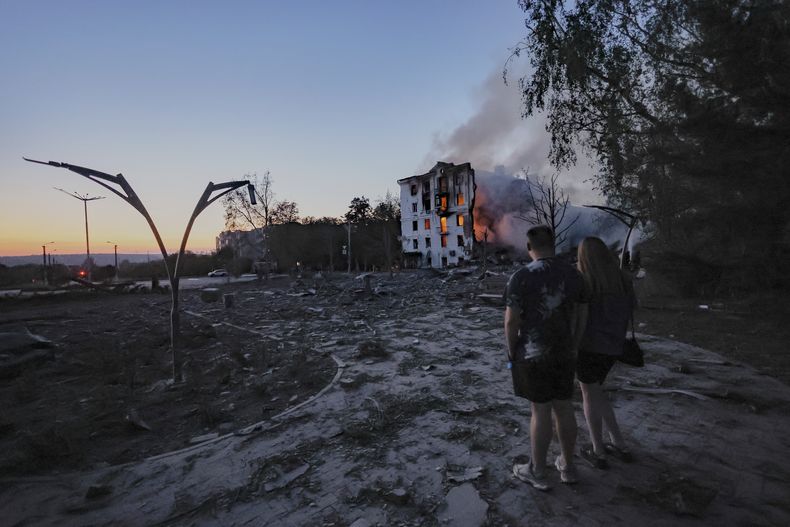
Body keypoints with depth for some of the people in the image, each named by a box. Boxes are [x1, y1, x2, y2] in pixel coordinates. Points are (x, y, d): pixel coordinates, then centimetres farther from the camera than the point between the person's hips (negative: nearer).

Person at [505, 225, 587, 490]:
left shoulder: (522, 277, -17)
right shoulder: (572, 273, 1)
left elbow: (511, 321, -15)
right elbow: (579, 316, 6)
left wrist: (511, 352, -2)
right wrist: (573, 346, 17)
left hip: (533, 354, -5)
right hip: (563, 352, 5)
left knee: (540, 411, 5)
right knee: (563, 407, 17)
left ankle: (538, 472, 21)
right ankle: (568, 466, 32)